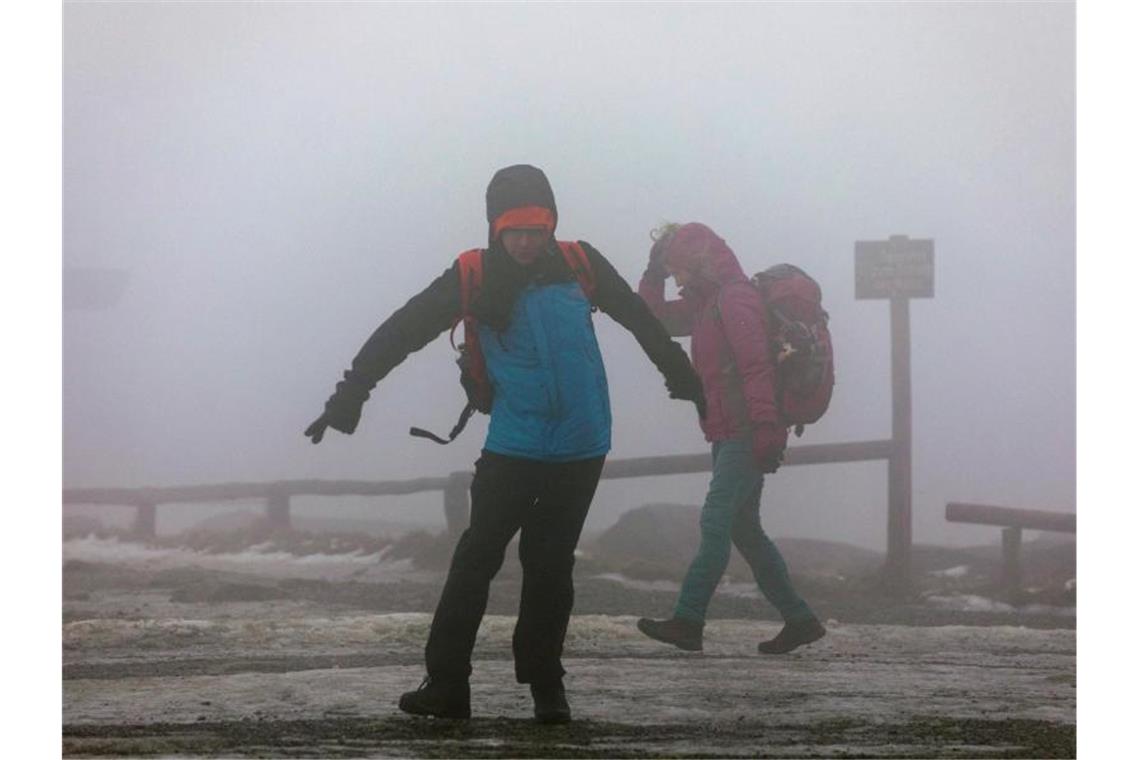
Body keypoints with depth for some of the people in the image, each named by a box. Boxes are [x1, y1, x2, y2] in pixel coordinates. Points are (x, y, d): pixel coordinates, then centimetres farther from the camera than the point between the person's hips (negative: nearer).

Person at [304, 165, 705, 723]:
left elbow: (642, 322, 13)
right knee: (476, 561, -4)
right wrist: (349, 396, -8)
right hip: (511, 448, -1)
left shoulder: (580, 265, -1)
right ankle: (445, 683, 1)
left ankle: (545, 686, 16)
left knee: (551, 567, 8)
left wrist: (683, 379, 22)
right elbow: (402, 333, -4)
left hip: (581, 447, 1)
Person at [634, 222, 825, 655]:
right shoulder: (705, 302, 19)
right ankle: (799, 619, 13)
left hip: (744, 436, -10)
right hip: (728, 435, 10)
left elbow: (757, 367, -21)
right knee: (744, 530, 10)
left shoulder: (735, 298, -12)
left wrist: (766, 431, -27)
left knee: (716, 522, -14)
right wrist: (653, 274, 13)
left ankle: (688, 622, -18)